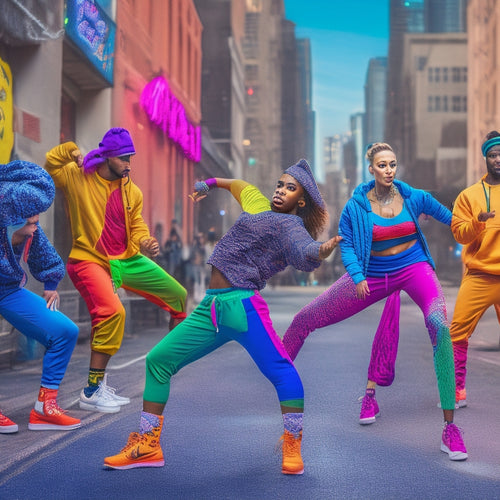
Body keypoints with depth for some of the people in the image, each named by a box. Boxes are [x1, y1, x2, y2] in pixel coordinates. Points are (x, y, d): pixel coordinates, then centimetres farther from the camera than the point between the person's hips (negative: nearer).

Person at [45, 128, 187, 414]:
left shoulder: (132, 191, 7)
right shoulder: (76, 177, -5)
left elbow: (137, 227, 10)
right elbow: (51, 162, 11)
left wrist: (145, 244, -11)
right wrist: (72, 152, -6)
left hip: (129, 260, 6)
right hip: (90, 260, -6)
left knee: (178, 296, 12)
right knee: (112, 312, -30)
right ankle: (92, 391, -20)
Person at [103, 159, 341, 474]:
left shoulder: (291, 226, -4)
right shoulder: (259, 204, 19)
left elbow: (304, 252, -26)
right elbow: (238, 184, 40)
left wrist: (321, 251, -46)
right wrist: (210, 183, 50)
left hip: (241, 305, -8)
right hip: (210, 308, 8)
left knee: (282, 372, -22)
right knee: (158, 360, 9)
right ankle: (148, 447, 17)